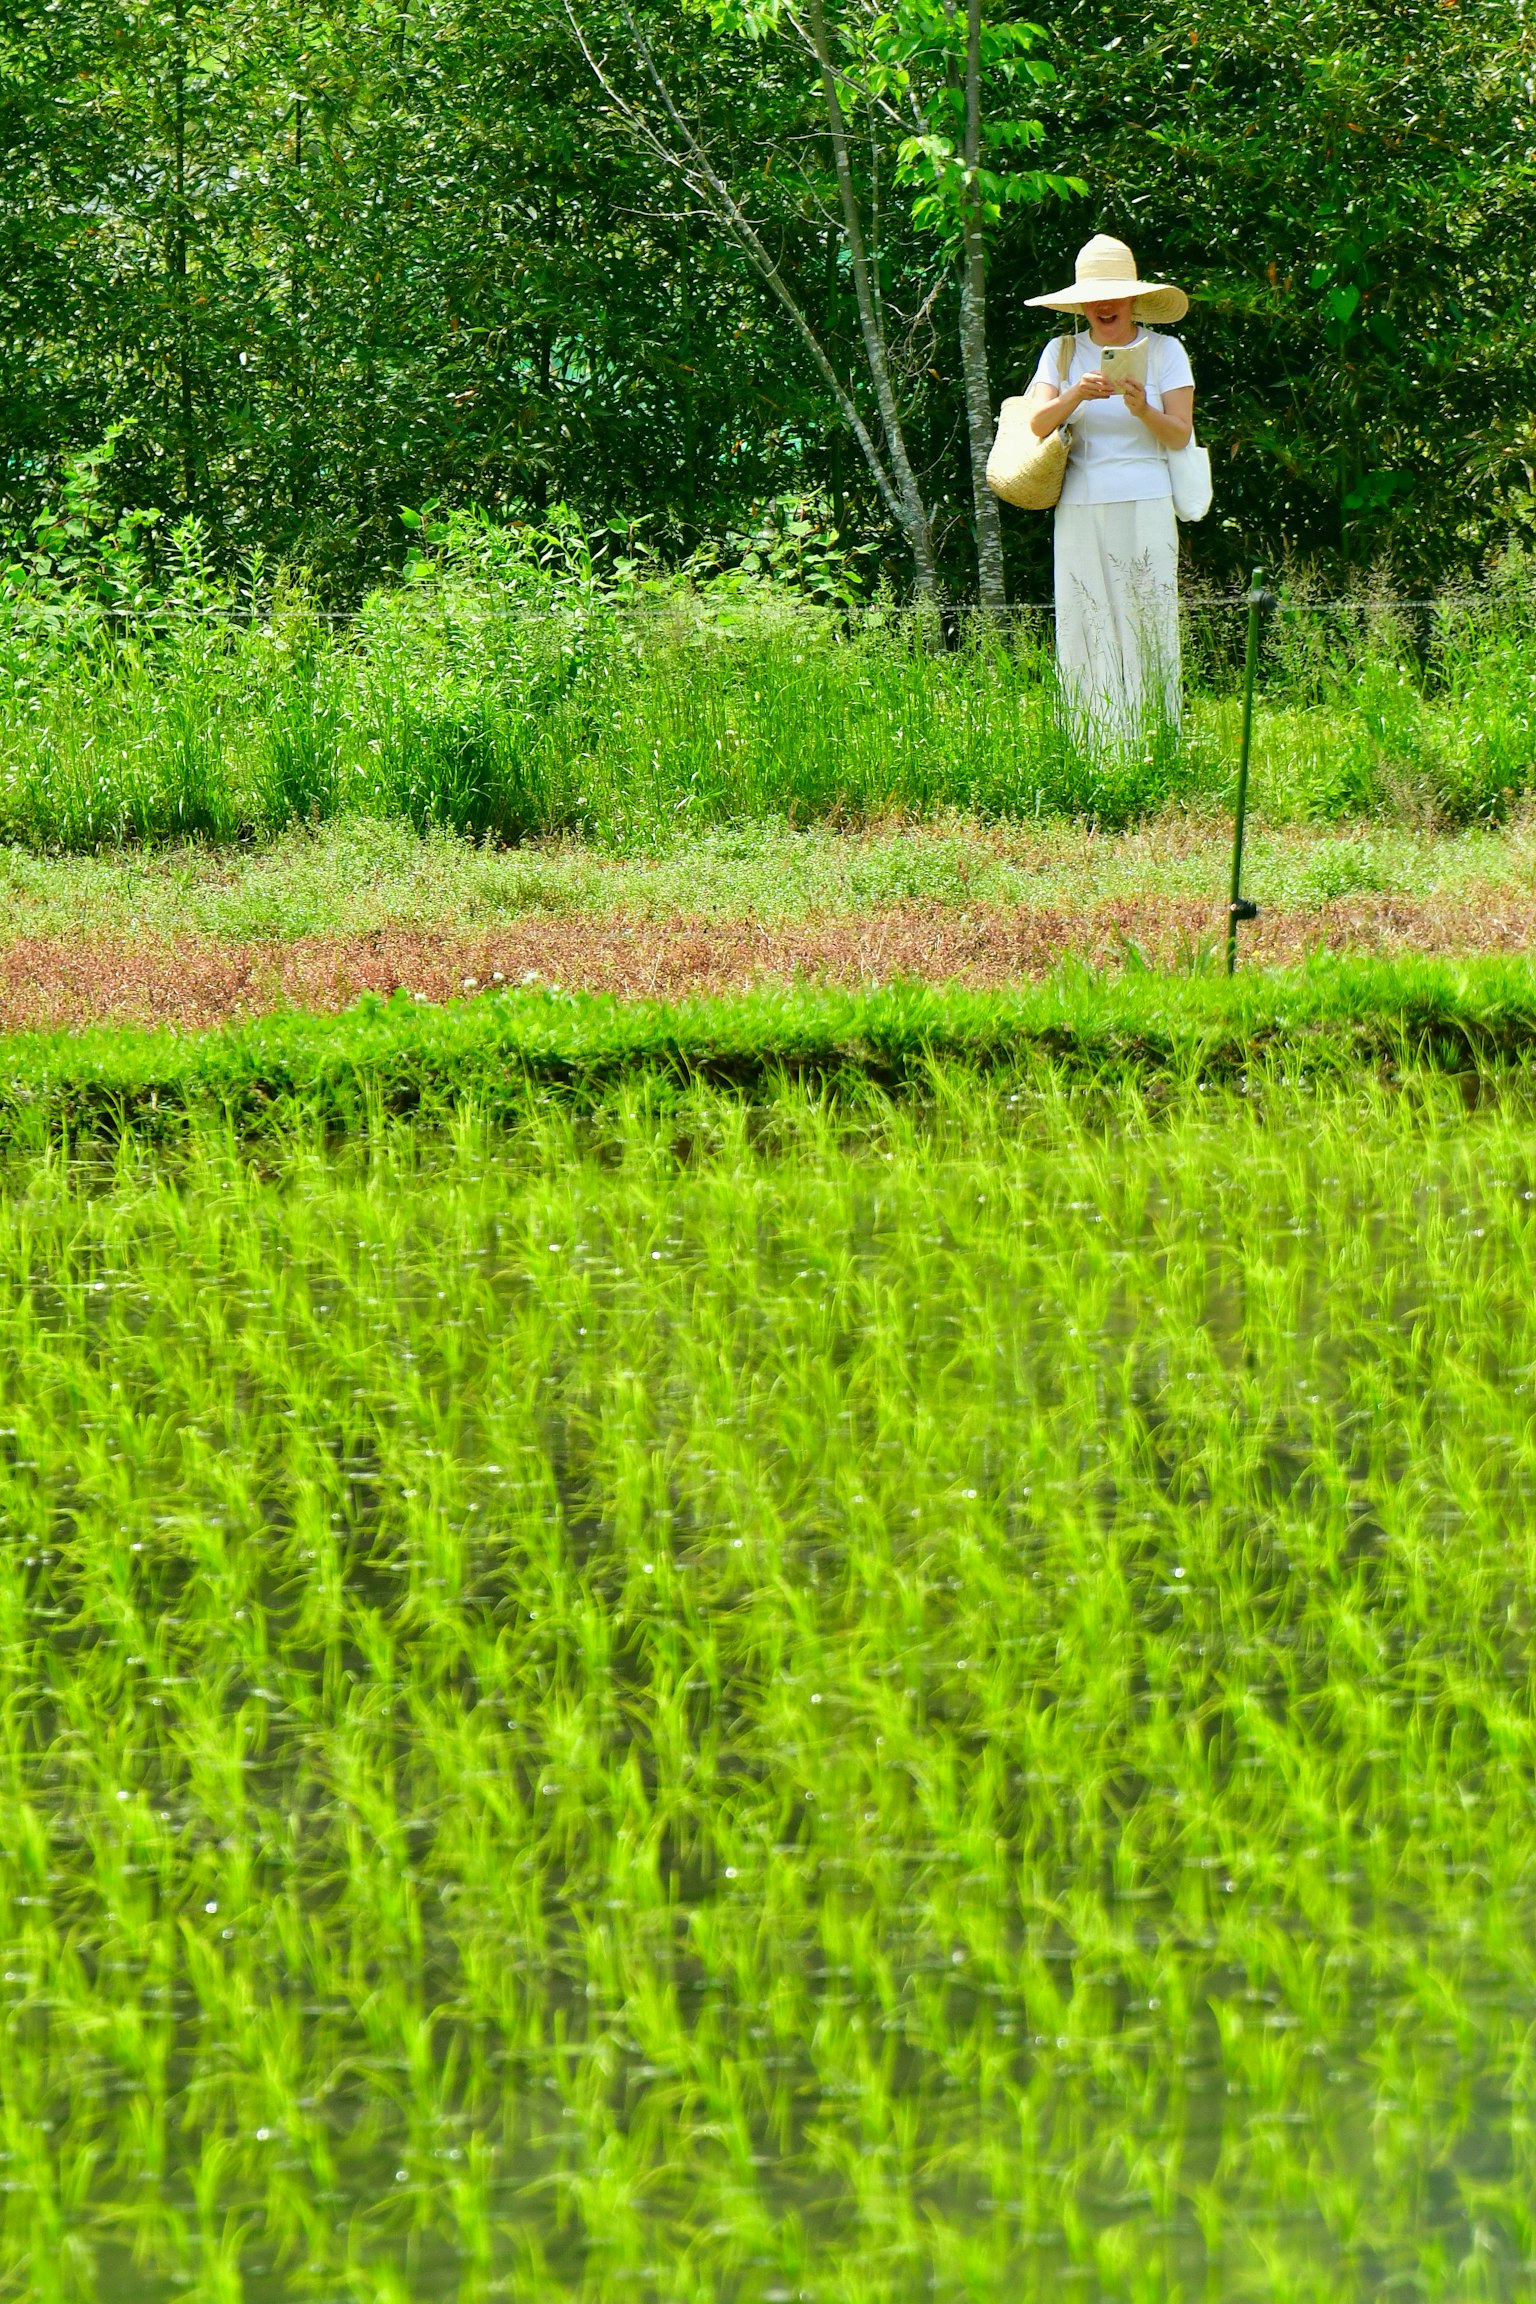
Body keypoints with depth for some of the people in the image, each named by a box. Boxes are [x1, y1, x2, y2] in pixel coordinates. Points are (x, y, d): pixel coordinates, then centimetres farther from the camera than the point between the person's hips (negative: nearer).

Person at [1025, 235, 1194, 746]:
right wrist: (1074, 395, -18)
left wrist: (1143, 410, -19)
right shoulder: (1061, 353, 11)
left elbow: (1180, 435, 0)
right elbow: (1038, 425, 0)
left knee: (1147, 627, -6)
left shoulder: (1164, 351, 6)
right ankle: (1092, 741, -2)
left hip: (1144, 507, -2)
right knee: (1086, 629, -3)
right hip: (1080, 511, 2)